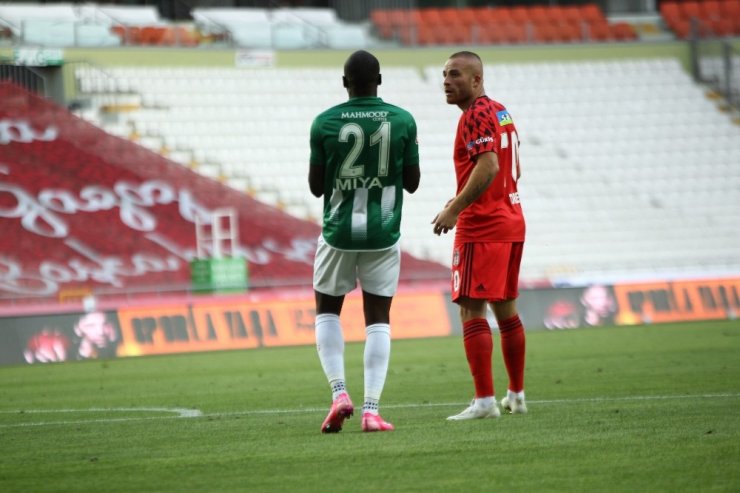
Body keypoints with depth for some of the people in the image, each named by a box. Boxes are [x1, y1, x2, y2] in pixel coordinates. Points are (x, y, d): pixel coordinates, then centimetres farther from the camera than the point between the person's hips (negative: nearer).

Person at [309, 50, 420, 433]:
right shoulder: (402, 121, -4)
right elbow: (412, 182, 3)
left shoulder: (325, 123, -6)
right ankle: (371, 410, -5)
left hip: (338, 233, -1)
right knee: (378, 320, 5)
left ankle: (339, 393, -1)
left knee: (327, 312, 17)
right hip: (383, 234, 1)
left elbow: (316, 186, 0)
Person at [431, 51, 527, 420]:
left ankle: (485, 401, -16)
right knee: (506, 308, 16)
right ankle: (516, 395, 21)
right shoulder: (501, 112, 16)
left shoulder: (475, 115, -13)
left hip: (481, 229, -10)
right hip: (511, 222, 10)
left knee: (471, 310, -10)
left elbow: (488, 167, -24)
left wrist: (455, 208, -22)